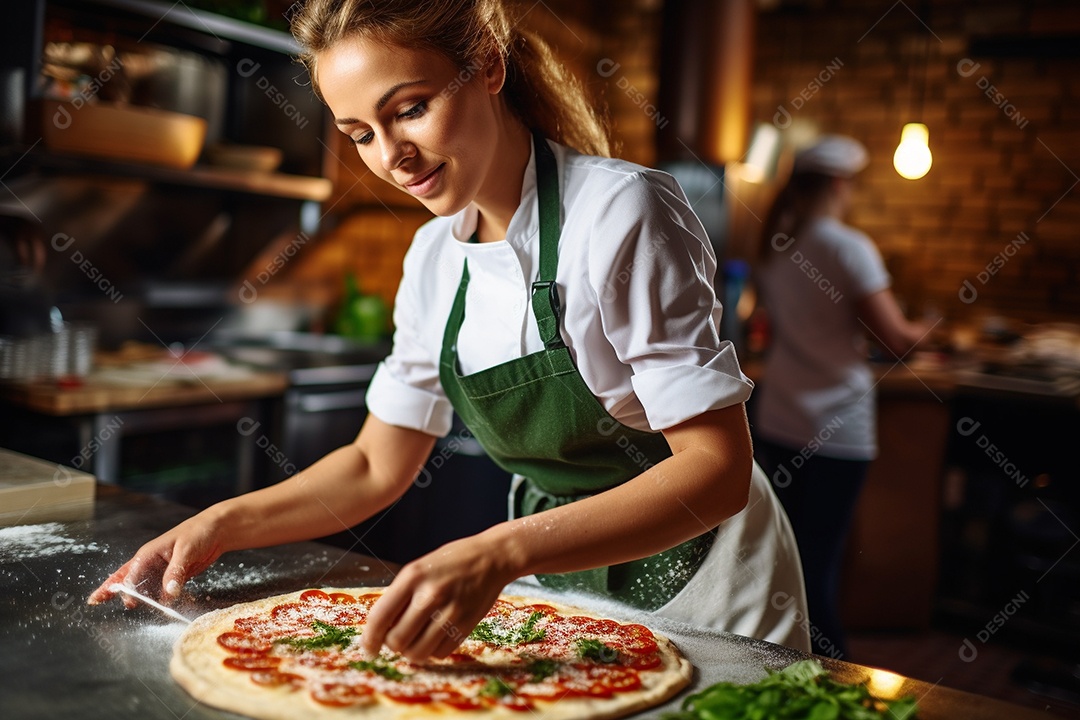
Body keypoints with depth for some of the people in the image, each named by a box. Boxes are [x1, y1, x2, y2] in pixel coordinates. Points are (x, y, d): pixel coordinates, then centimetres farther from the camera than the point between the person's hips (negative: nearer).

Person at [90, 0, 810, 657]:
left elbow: (718, 468, -26)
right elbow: (378, 467, 6)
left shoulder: (621, 211, -21)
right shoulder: (434, 257, -2)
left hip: (697, 578, -4)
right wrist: (223, 525, -8)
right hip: (559, 587, 5)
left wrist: (500, 554, -37)